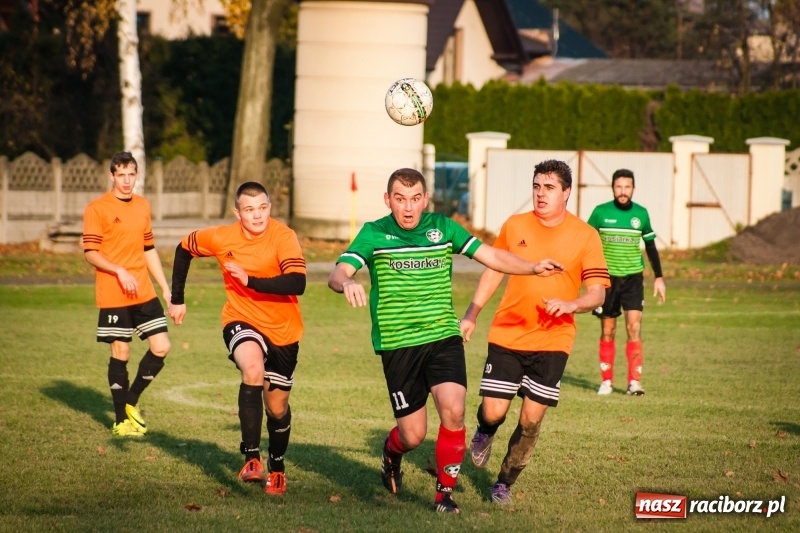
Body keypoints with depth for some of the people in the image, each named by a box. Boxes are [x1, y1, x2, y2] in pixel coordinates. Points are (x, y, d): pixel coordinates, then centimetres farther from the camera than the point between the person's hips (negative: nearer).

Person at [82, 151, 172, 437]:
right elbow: (90, 252, -10)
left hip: (145, 293, 6)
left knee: (161, 347, -1)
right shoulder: (97, 209, -7)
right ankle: (121, 420, 10)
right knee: (120, 354, -1)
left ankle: (131, 401, 18)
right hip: (113, 296, -6)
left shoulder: (143, 206, 13)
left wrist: (166, 288, 17)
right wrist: (119, 271, -23)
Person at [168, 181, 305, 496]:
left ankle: (276, 466, 41)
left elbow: (297, 284, -31)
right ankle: (251, 457, -31)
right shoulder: (222, 238, -9)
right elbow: (184, 249, 11)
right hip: (242, 322, 0)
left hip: (282, 331, 0)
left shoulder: (283, 237, -19)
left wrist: (250, 280, -36)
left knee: (277, 408, 11)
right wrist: (177, 299, 14)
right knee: (253, 367, -34)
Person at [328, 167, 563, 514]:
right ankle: (391, 453, 39)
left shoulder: (443, 227, 3)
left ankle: (445, 492, -1)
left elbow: (491, 255, 3)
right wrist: (347, 283, -41)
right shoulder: (374, 234, -5)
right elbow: (337, 274, -17)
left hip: (443, 338, 2)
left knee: (453, 410, -21)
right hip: (397, 344, -2)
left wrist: (533, 268, -13)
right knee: (412, 435, 0)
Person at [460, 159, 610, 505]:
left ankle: (504, 483, 17)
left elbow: (597, 293, -5)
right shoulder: (515, 226, 2)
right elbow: (493, 271, 15)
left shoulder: (585, 236, -4)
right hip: (507, 334, 1)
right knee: (494, 411, -6)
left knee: (532, 419, -3)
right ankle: (484, 433, 31)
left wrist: (571, 304, -24)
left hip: (552, 340, -1)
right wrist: (471, 315, 12)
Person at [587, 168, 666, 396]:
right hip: (607, 277, 0)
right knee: (608, 331, 5)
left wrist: (659, 277, 11)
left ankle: (634, 381, -12)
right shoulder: (600, 212, -3)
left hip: (633, 277, 0)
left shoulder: (641, 214, 2)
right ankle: (606, 381, 15)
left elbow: (650, 246, 13)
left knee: (634, 327, -12)